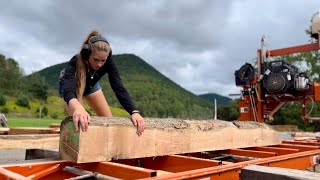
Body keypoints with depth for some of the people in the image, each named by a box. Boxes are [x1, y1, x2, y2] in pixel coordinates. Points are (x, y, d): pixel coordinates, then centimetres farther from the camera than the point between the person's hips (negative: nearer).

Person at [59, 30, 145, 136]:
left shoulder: (108, 62, -34)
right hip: (70, 85, -3)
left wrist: (134, 112, -56)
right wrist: (78, 108, -82)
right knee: (78, 122, -22)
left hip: (90, 84, 4)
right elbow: (68, 90, -59)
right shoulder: (75, 62, -43)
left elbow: (119, 88, -41)